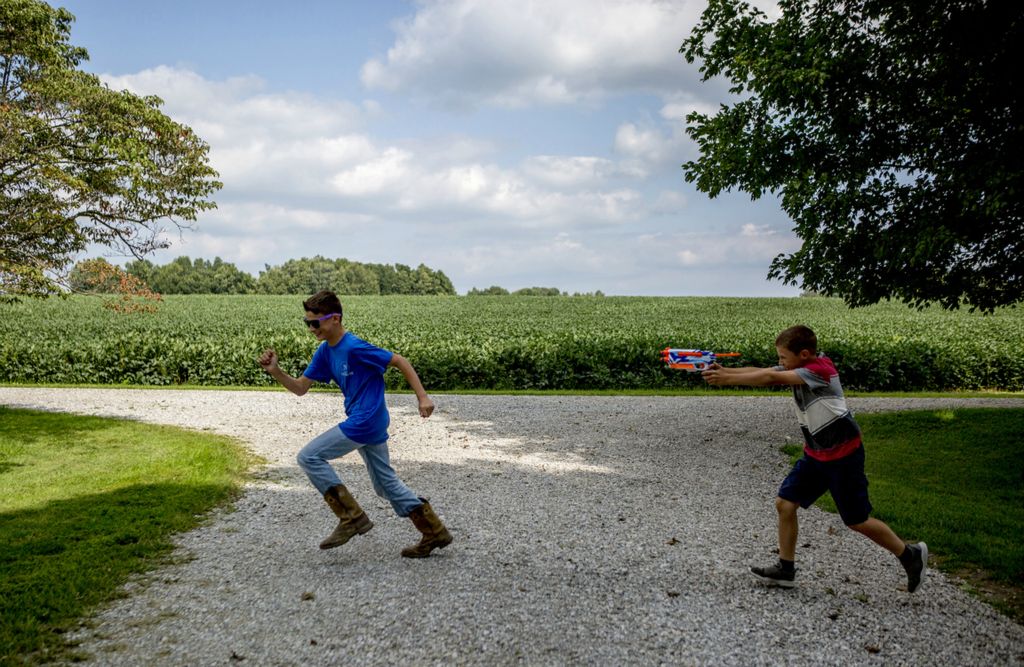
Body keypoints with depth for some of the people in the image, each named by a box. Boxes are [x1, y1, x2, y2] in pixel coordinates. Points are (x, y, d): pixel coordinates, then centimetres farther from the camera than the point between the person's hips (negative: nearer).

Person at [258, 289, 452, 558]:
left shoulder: (354, 347, -18)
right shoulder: (325, 352, 8)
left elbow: (400, 361, -13)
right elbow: (300, 388, 10)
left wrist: (423, 397, -15)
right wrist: (275, 371, -7)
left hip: (364, 421, -10)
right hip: (373, 424, 10)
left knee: (309, 457, -6)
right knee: (386, 484, 16)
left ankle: (352, 517, -1)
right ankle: (435, 533, 21)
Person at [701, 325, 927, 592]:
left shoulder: (820, 369, -24)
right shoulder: (798, 369, 2)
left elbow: (771, 378, -30)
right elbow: (762, 372, -9)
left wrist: (726, 378, -31)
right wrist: (725, 371, -22)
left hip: (843, 455, -8)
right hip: (816, 453, 8)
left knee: (857, 521, 2)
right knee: (785, 503, 2)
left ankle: (911, 555, 25)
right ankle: (785, 570, 15)